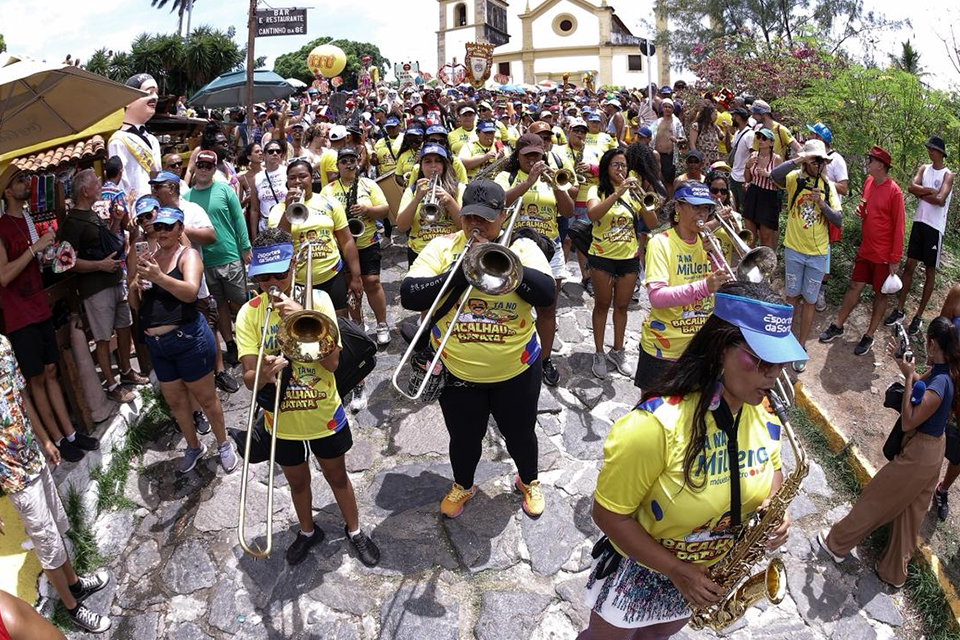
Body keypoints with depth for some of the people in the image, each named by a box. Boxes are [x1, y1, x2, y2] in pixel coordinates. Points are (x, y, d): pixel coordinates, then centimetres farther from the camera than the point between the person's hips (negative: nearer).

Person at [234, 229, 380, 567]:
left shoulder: (317, 299, -13)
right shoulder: (249, 313, -11)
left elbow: (332, 361, -21)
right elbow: (248, 379, -16)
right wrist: (264, 373, -40)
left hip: (324, 414, -1)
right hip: (282, 420, 1)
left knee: (336, 476, 19)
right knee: (297, 481, 23)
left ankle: (354, 530, 43)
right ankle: (308, 531, 49)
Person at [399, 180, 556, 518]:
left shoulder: (523, 247, -7)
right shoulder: (442, 246, -6)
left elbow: (546, 294, -22)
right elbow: (409, 296, -16)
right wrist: (462, 273, -26)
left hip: (515, 369, 0)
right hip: (457, 370, 1)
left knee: (520, 433, 20)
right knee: (463, 437, 19)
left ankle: (528, 481, 50)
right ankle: (462, 485, 49)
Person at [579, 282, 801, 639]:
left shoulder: (765, 414, -15)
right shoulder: (657, 424, -37)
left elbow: (771, 468, 6)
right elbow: (609, 514, -27)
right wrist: (676, 570, -27)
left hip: (710, 569, 5)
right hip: (641, 566, -5)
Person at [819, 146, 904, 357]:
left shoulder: (894, 191, -17)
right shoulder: (868, 182, 3)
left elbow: (898, 227, -15)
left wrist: (895, 259, -15)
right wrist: (860, 210, -4)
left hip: (884, 255, -6)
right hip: (865, 250, 6)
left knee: (880, 294, 8)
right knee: (854, 286, 12)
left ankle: (869, 337, 16)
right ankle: (838, 326, 23)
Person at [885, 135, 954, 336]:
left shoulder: (947, 175, -7)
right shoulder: (923, 168, 8)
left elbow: (940, 200, -21)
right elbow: (911, 187, -8)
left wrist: (921, 193, -9)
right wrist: (931, 191, -16)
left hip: (935, 227, -4)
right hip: (919, 222, 5)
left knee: (929, 271, 5)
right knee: (909, 265, 5)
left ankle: (919, 316, 9)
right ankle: (899, 310, 12)